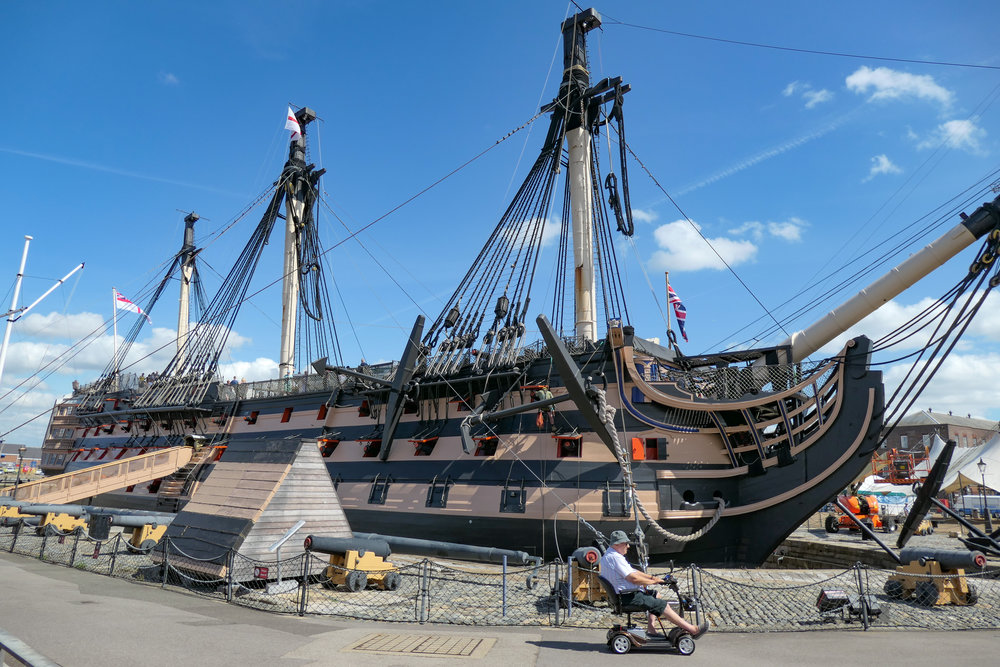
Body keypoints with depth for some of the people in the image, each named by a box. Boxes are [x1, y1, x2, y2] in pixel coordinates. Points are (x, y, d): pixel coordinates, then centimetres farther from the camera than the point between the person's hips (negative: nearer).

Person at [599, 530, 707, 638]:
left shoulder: (609, 555, 12)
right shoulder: (615, 557, -22)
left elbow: (632, 571, 17)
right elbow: (633, 578, -25)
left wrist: (651, 577, 9)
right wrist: (653, 581, -12)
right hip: (629, 597, -11)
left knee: (655, 595, 23)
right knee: (663, 605, -8)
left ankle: (650, 629, 19)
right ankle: (693, 630, -1)